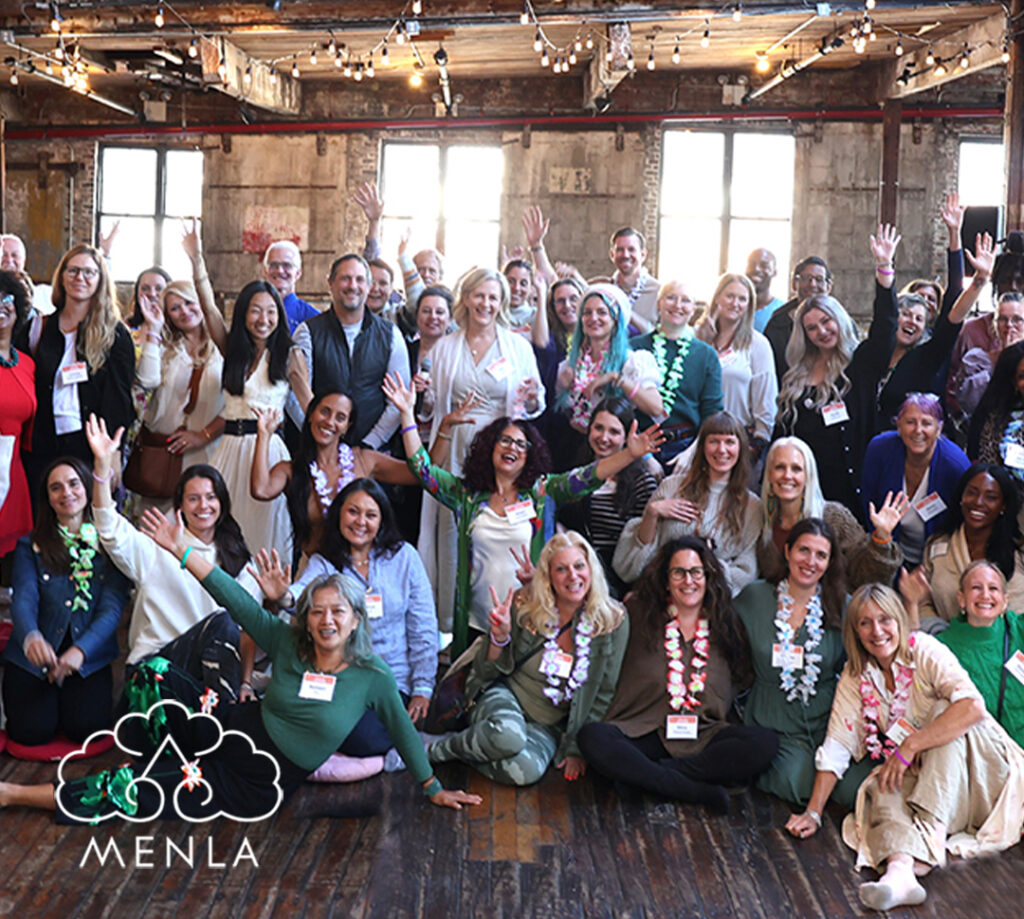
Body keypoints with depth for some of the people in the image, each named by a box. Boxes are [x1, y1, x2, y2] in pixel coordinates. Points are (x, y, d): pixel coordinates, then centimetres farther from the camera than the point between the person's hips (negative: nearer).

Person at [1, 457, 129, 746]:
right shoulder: (30, 546, 4)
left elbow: (112, 608, -5)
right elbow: (23, 599, -11)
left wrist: (81, 650, -23)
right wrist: (31, 637, -35)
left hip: (89, 654, 0)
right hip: (34, 656, 0)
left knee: (86, 727, -20)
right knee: (32, 730, -18)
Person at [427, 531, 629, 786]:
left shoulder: (613, 620, -7)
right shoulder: (524, 605, -8)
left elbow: (603, 694, 0)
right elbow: (488, 672, 1)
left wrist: (577, 749, -2)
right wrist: (499, 637, -19)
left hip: (549, 725, 1)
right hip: (506, 697, -1)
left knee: (526, 772, -33)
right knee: (507, 735, -38)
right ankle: (431, 749, -11)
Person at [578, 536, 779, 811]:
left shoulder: (728, 627, 12)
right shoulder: (640, 615, 8)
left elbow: (742, 684, 18)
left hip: (703, 739, 2)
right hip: (642, 734, -2)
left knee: (765, 742, -26)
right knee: (592, 737, -32)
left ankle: (643, 775, -26)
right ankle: (699, 791, -30)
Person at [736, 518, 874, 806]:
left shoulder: (842, 606, 4)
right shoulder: (755, 597, 2)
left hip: (827, 723, 1)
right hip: (774, 726, -1)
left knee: (857, 789, -23)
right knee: (795, 781, -29)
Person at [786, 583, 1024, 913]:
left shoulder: (924, 651, -12)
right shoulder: (855, 676, 2)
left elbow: (972, 706, -29)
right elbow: (836, 746, 1)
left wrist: (909, 747, -30)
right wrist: (813, 812, -7)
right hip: (913, 777, 3)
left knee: (944, 710, -29)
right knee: (881, 791, -28)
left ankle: (929, 832, -40)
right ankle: (901, 869, -57)